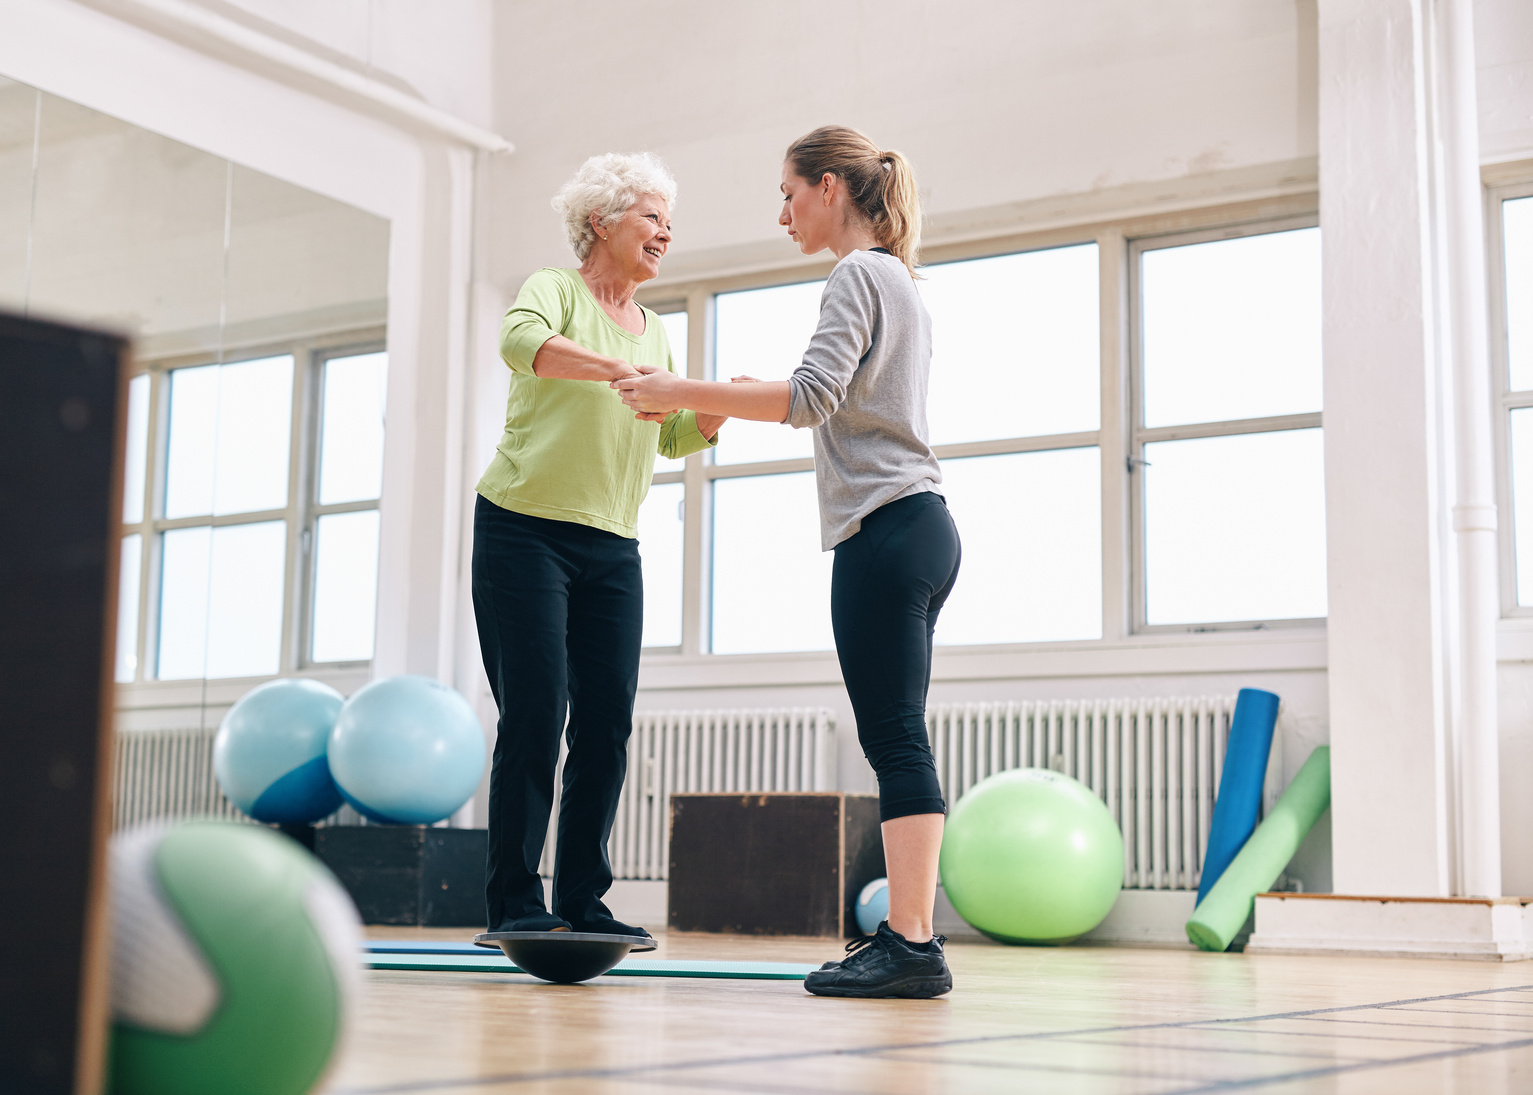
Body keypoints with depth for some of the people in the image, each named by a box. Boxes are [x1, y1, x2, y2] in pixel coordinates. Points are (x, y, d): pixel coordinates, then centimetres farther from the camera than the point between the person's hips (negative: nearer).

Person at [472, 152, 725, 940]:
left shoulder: (654, 330, 18)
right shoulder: (555, 289, -1)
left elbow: (674, 437, 15)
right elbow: (520, 342, -25)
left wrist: (720, 407, -5)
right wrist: (619, 369, -39)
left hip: (612, 549, 6)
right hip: (525, 529, -6)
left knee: (608, 722, 0)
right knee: (535, 716, -9)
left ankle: (582, 901, 7)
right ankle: (514, 902, -3)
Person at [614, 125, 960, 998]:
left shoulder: (859, 275, -5)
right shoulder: (905, 283, 25)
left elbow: (814, 396, -18)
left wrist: (686, 393, -15)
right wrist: (747, 402, 26)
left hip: (884, 531, -10)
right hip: (921, 530, 10)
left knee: (895, 737, -13)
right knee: (899, 738, 6)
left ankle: (912, 943, -15)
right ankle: (910, 934, 5)